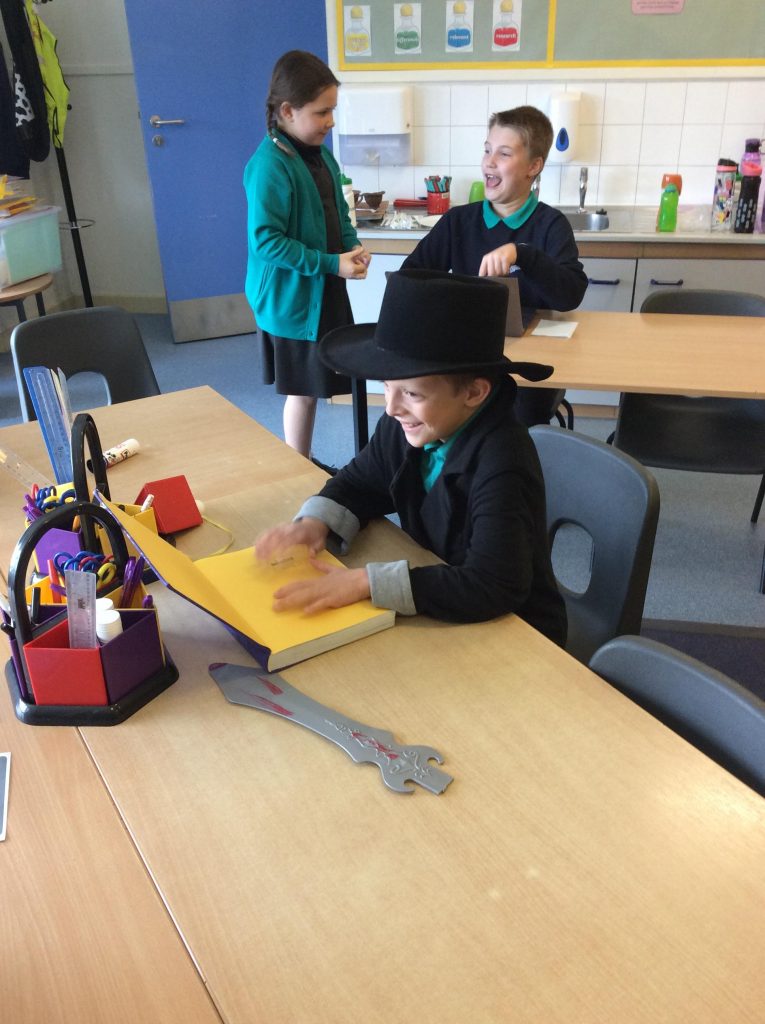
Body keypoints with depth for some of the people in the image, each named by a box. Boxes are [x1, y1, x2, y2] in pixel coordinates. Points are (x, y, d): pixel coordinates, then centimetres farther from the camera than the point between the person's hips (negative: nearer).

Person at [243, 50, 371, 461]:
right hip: (292, 299, -8)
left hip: (324, 290, 8)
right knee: (303, 390, 2)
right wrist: (330, 263, -23)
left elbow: (338, 211, 18)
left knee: (310, 387, 16)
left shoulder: (321, 154, 8)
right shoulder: (269, 165, -19)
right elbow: (265, 240, -23)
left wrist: (352, 247, -2)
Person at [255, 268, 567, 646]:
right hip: (442, 615, 6)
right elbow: (357, 484, 7)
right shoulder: (404, 426, -10)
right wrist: (314, 522, -15)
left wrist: (366, 582, -35)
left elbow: (493, 585, -36)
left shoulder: (501, 462, -29)